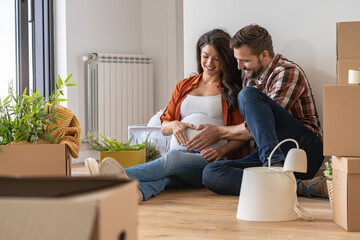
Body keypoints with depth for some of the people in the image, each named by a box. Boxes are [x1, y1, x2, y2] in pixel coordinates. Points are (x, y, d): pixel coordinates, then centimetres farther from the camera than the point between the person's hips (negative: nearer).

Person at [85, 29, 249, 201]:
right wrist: (174, 125, 0)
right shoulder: (184, 86, 26)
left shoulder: (232, 90, 14)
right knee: (162, 174, -37)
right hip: (180, 152, 4)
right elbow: (163, 127, 24)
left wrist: (222, 150, -13)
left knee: (173, 158, -39)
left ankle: (123, 175, -63)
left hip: (209, 159, -3)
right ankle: (137, 192, -69)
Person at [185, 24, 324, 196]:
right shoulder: (249, 77, 18)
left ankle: (276, 166, -39)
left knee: (248, 95, -23)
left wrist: (220, 132, -5)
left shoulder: (287, 73, -7)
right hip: (266, 154, 7)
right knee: (211, 173, -18)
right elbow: (253, 128, 24)